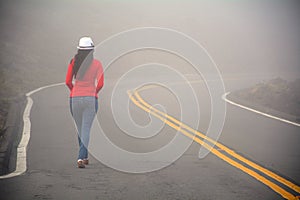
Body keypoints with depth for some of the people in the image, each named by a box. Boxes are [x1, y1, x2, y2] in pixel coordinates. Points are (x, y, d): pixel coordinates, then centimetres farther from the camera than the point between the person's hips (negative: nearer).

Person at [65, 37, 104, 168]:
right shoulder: (97, 64, -3)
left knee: (80, 128, 18)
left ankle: (85, 157, 30)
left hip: (75, 98, 2)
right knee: (86, 129, -3)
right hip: (91, 99, -2)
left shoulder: (74, 62, 0)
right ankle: (81, 158, -20)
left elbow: (68, 82, -2)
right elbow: (100, 84, -7)